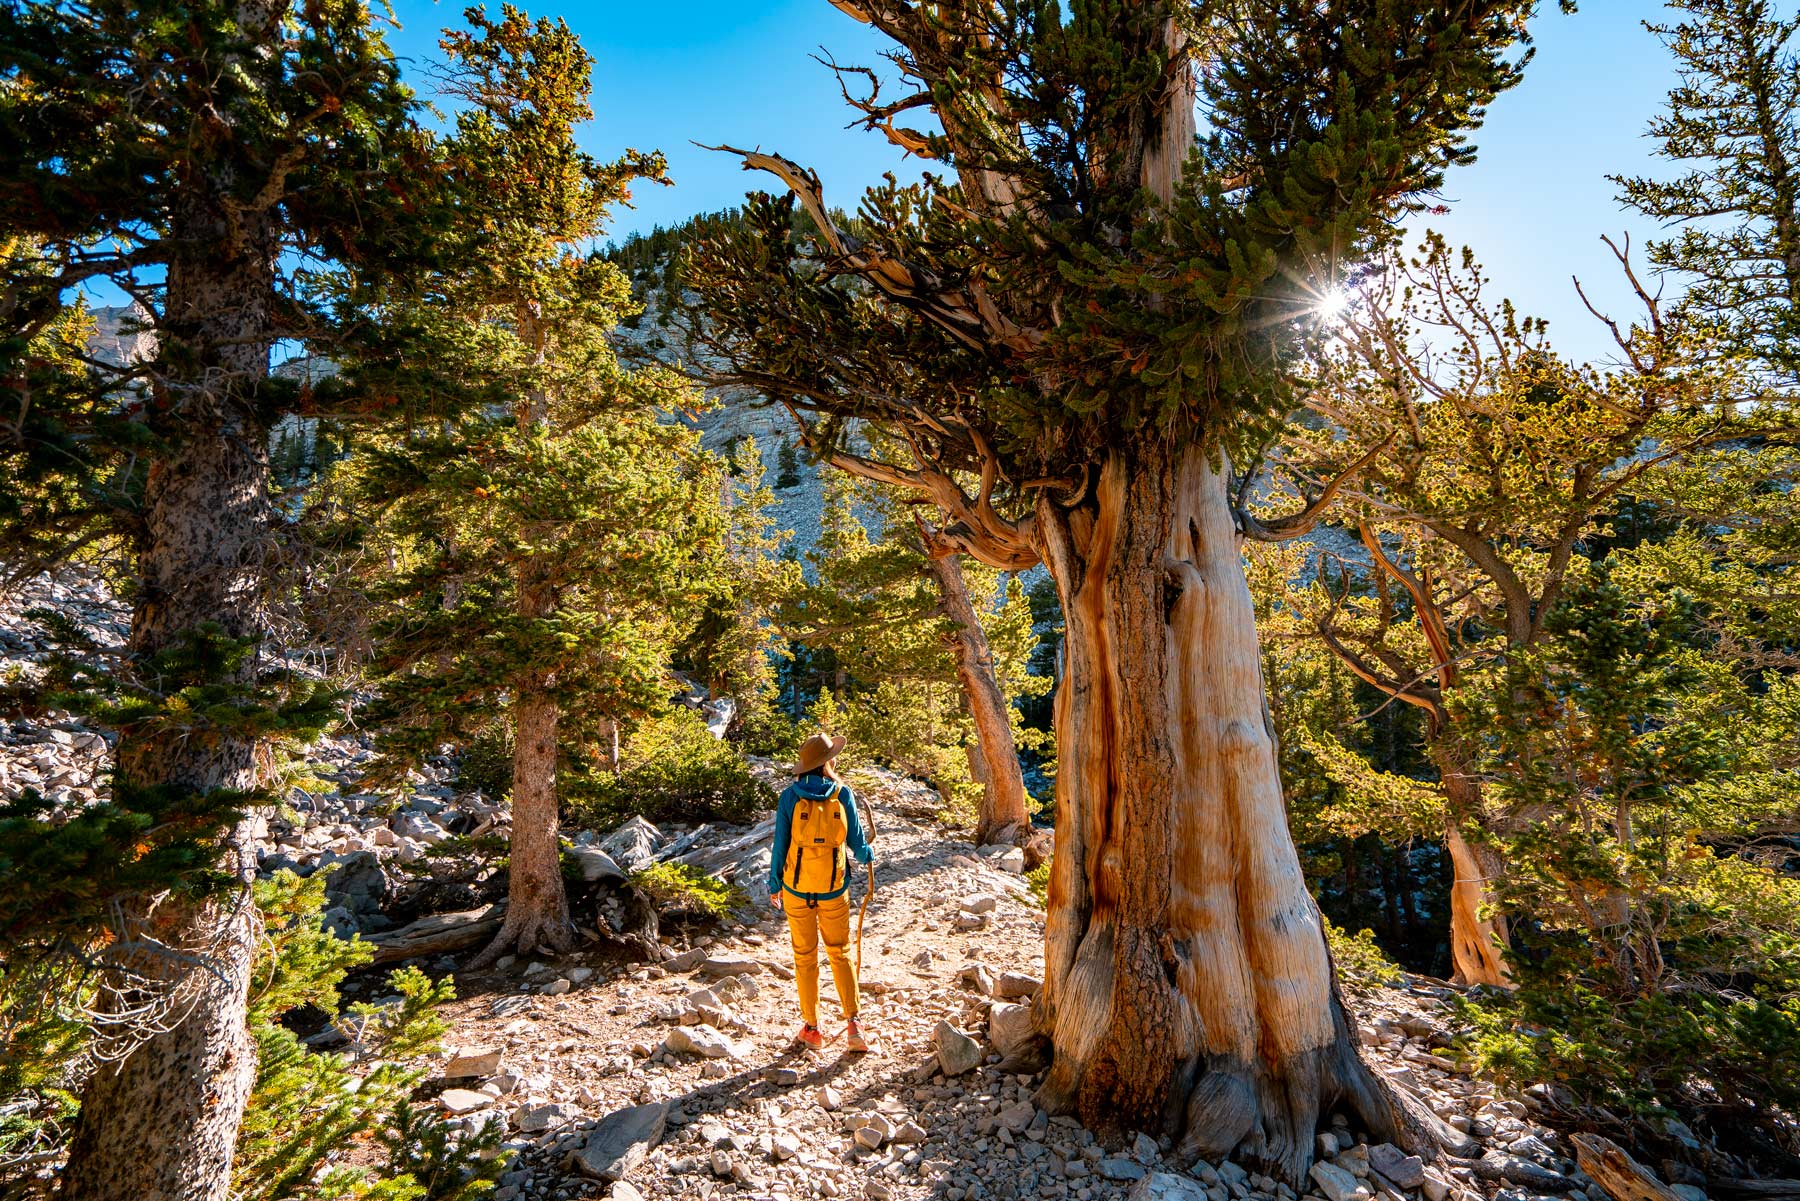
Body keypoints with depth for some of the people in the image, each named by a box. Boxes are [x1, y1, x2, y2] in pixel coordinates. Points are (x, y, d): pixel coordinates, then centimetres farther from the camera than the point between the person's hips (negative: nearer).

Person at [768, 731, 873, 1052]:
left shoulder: (790, 796, -9)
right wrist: (867, 856, 21)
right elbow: (856, 843, -2)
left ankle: (811, 1029, 22)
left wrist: (774, 886, 9)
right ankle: (853, 1025, 8)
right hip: (834, 890, 0)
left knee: (805, 957, 14)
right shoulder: (843, 793, -8)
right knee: (840, 953, 15)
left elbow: (780, 845, -4)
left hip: (797, 888, 0)